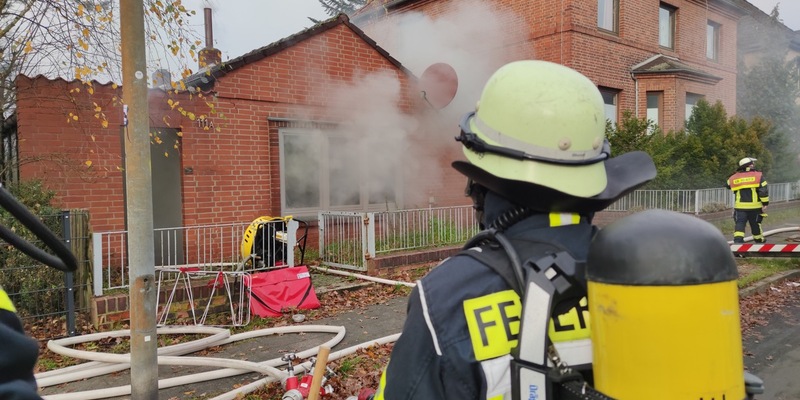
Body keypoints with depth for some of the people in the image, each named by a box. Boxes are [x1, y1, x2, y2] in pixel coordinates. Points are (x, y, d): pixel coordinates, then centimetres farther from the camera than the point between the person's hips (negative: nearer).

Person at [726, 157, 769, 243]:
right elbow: (764, 191, -10)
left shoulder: (734, 178, 3)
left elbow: (727, 185, 22)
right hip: (754, 206, -1)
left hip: (740, 206, 1)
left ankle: (738, 239, -17)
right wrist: (765, 204, -5)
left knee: (740, 224, 1)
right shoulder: (758, 176, -4)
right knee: (755, 224, 17)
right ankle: (759, 239, 35)